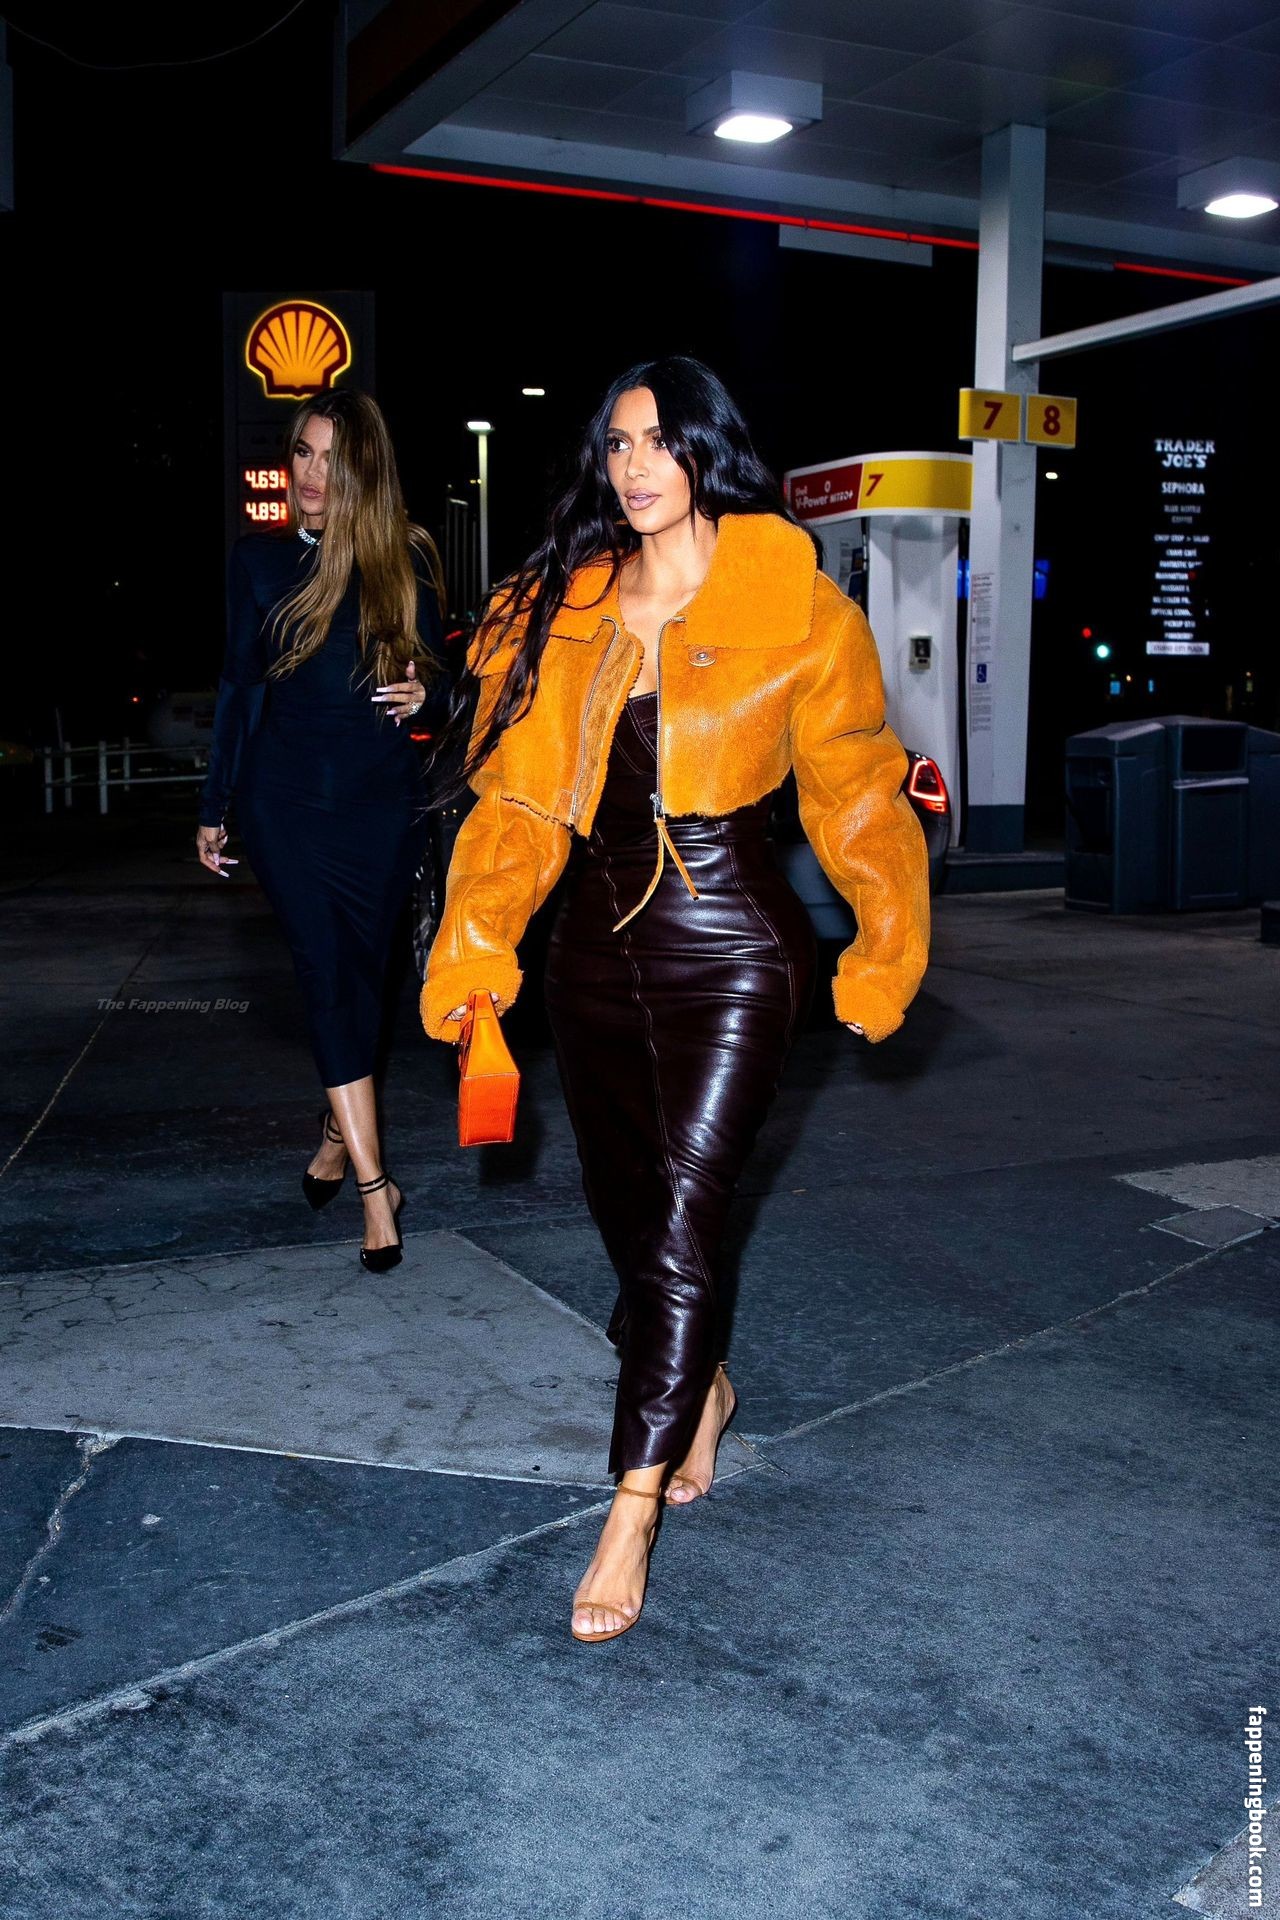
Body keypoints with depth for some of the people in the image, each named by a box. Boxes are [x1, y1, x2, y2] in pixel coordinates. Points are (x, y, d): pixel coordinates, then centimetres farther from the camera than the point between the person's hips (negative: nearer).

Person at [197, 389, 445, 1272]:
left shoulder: (408, 559, 3)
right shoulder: (261, 557, 4)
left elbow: (432, 668, 12)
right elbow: (239, 683, 9)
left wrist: (423, 690, -13)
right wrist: (214, 806, 10)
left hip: (382, 797, 1)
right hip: (285, 795, -1)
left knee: (361, 975, 7)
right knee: (330, 974, -9)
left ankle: (340, 1132, 30)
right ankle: (375, 1184, -8)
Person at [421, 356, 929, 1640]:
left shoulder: (796, 611, -6)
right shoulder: (561, 614, 5)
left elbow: (854, 796, -1)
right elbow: (519, 798, 1)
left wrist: (883, 956, 1)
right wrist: (470, 951, -8)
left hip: (730, 955, -5)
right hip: (598, 946, 5)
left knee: (681, 1220, -8)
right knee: (622, 1204, 14)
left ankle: (633, 1511, 3)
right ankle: (700, 1390, 41)